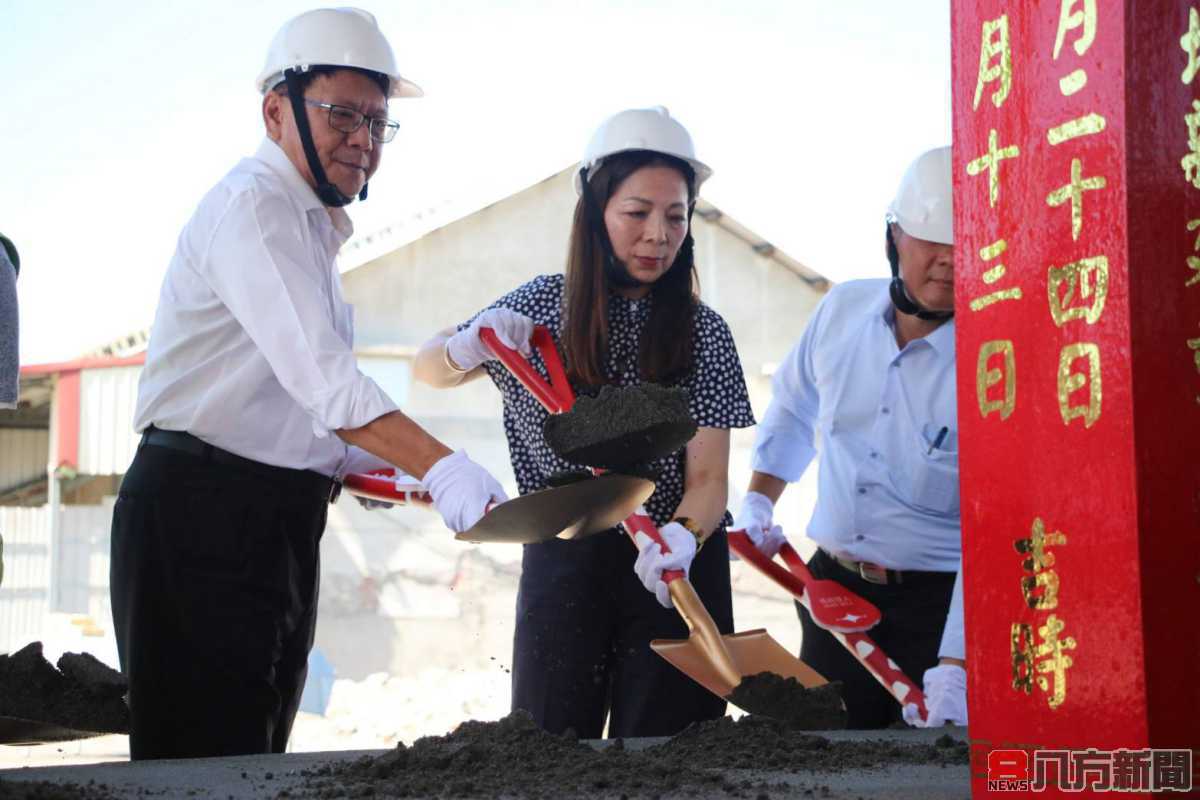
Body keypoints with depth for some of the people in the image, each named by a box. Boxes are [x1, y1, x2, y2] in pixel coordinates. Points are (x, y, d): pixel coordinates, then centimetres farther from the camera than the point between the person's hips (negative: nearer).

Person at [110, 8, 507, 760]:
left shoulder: (312, 227, 20)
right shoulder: (254, 205, -14)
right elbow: (322, 376, -28)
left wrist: (349, 463, 10)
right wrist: (439, 466, -38)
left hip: (277, 521, 10)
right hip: (202, 520, -10)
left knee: (257, 755, 13)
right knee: (210, 759, -10)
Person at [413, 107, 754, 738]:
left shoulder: (702, 333, -3)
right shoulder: (543, 305, 1)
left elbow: (708, 479, -7)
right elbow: (429, 370, 12)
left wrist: (681, 538, -29)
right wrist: (468, 348, -12)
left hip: (674, 572, -1)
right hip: (561, 564, 1)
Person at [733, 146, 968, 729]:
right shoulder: (843, 309, 1)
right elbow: (794, 410, 23)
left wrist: (956, 669, -32)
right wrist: (758, 501, 14)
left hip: (944, 601, -5)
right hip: (835, 588, 5)